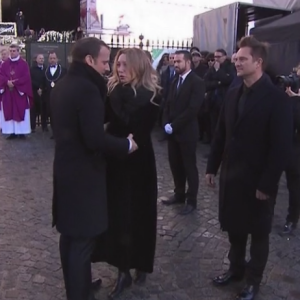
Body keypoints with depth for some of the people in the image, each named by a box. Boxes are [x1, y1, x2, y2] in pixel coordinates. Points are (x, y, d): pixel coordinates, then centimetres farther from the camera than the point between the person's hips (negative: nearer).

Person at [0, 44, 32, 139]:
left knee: (20, 112, -2)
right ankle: (12, 132, 7)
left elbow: (26, 77, -8)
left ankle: (21, 132, 3)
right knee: (9, 112, 2)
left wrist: (14, 82, -16)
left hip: (20, 92, -3)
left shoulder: (23, 64, 0)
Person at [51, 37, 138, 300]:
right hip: (83, 174, -10)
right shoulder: (87, 88, -20)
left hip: (66, 169, 10)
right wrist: (126, 145, -12)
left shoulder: (62, 85, 9)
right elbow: (95, 139, -25)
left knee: (70, 235, 20)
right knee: (83, 239, 1)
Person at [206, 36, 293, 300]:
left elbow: (282, 147, -16)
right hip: (231, 176, 5)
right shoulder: (233, 94, 5)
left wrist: (267, 185, -17)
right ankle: (236, 268, 40)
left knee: (258, 233, 14)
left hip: (257, 182, -5)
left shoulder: (277, 99, -14)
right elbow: (221, 134, 9)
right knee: (234, 228, 18)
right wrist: (212, 167, 8)